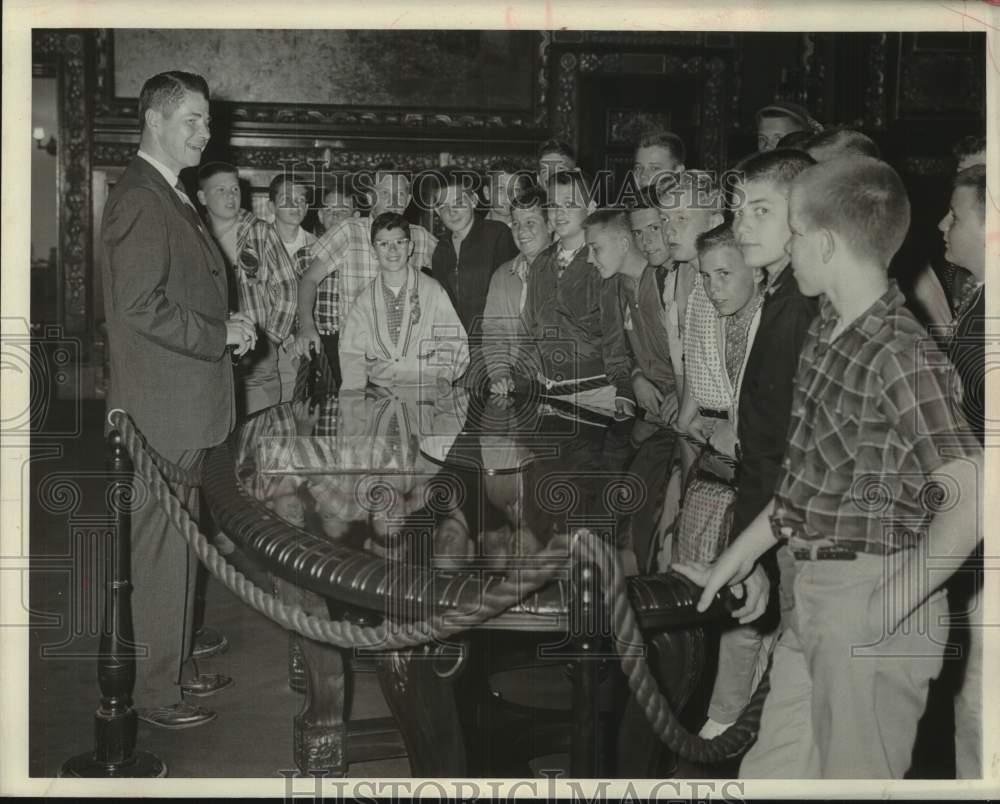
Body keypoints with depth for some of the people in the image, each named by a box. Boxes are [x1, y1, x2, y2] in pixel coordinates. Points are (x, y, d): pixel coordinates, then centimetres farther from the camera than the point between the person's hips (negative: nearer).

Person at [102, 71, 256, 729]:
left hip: (183, 407, 10)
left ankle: (174, 666, 31)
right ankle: (155, 691, 11)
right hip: (162, 409, -10)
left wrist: (226, 324, 8)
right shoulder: (140, 201, -16)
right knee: (161, 548, -1)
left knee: (176, 545, 18)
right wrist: (221, 335, -15)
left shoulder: (171, 199, 16)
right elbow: (142, 308, -24)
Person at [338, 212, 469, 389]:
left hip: (427, 390, -1)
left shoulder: (434, 291, 6)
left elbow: (454, 344, 5)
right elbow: (353, 353, 7)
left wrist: (444, 377, -13)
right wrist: (354, 394, -11)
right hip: (378, 391, 1)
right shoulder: (364, 301, 11)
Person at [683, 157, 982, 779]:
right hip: (817, 594, 8)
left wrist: (893, 601, -20)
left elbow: (972, 501, -25)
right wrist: (742, 554, 19)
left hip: (874, 607, -8)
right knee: (772, 772, 18)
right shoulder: (827, 333, 8)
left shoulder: (903, 358, -20)